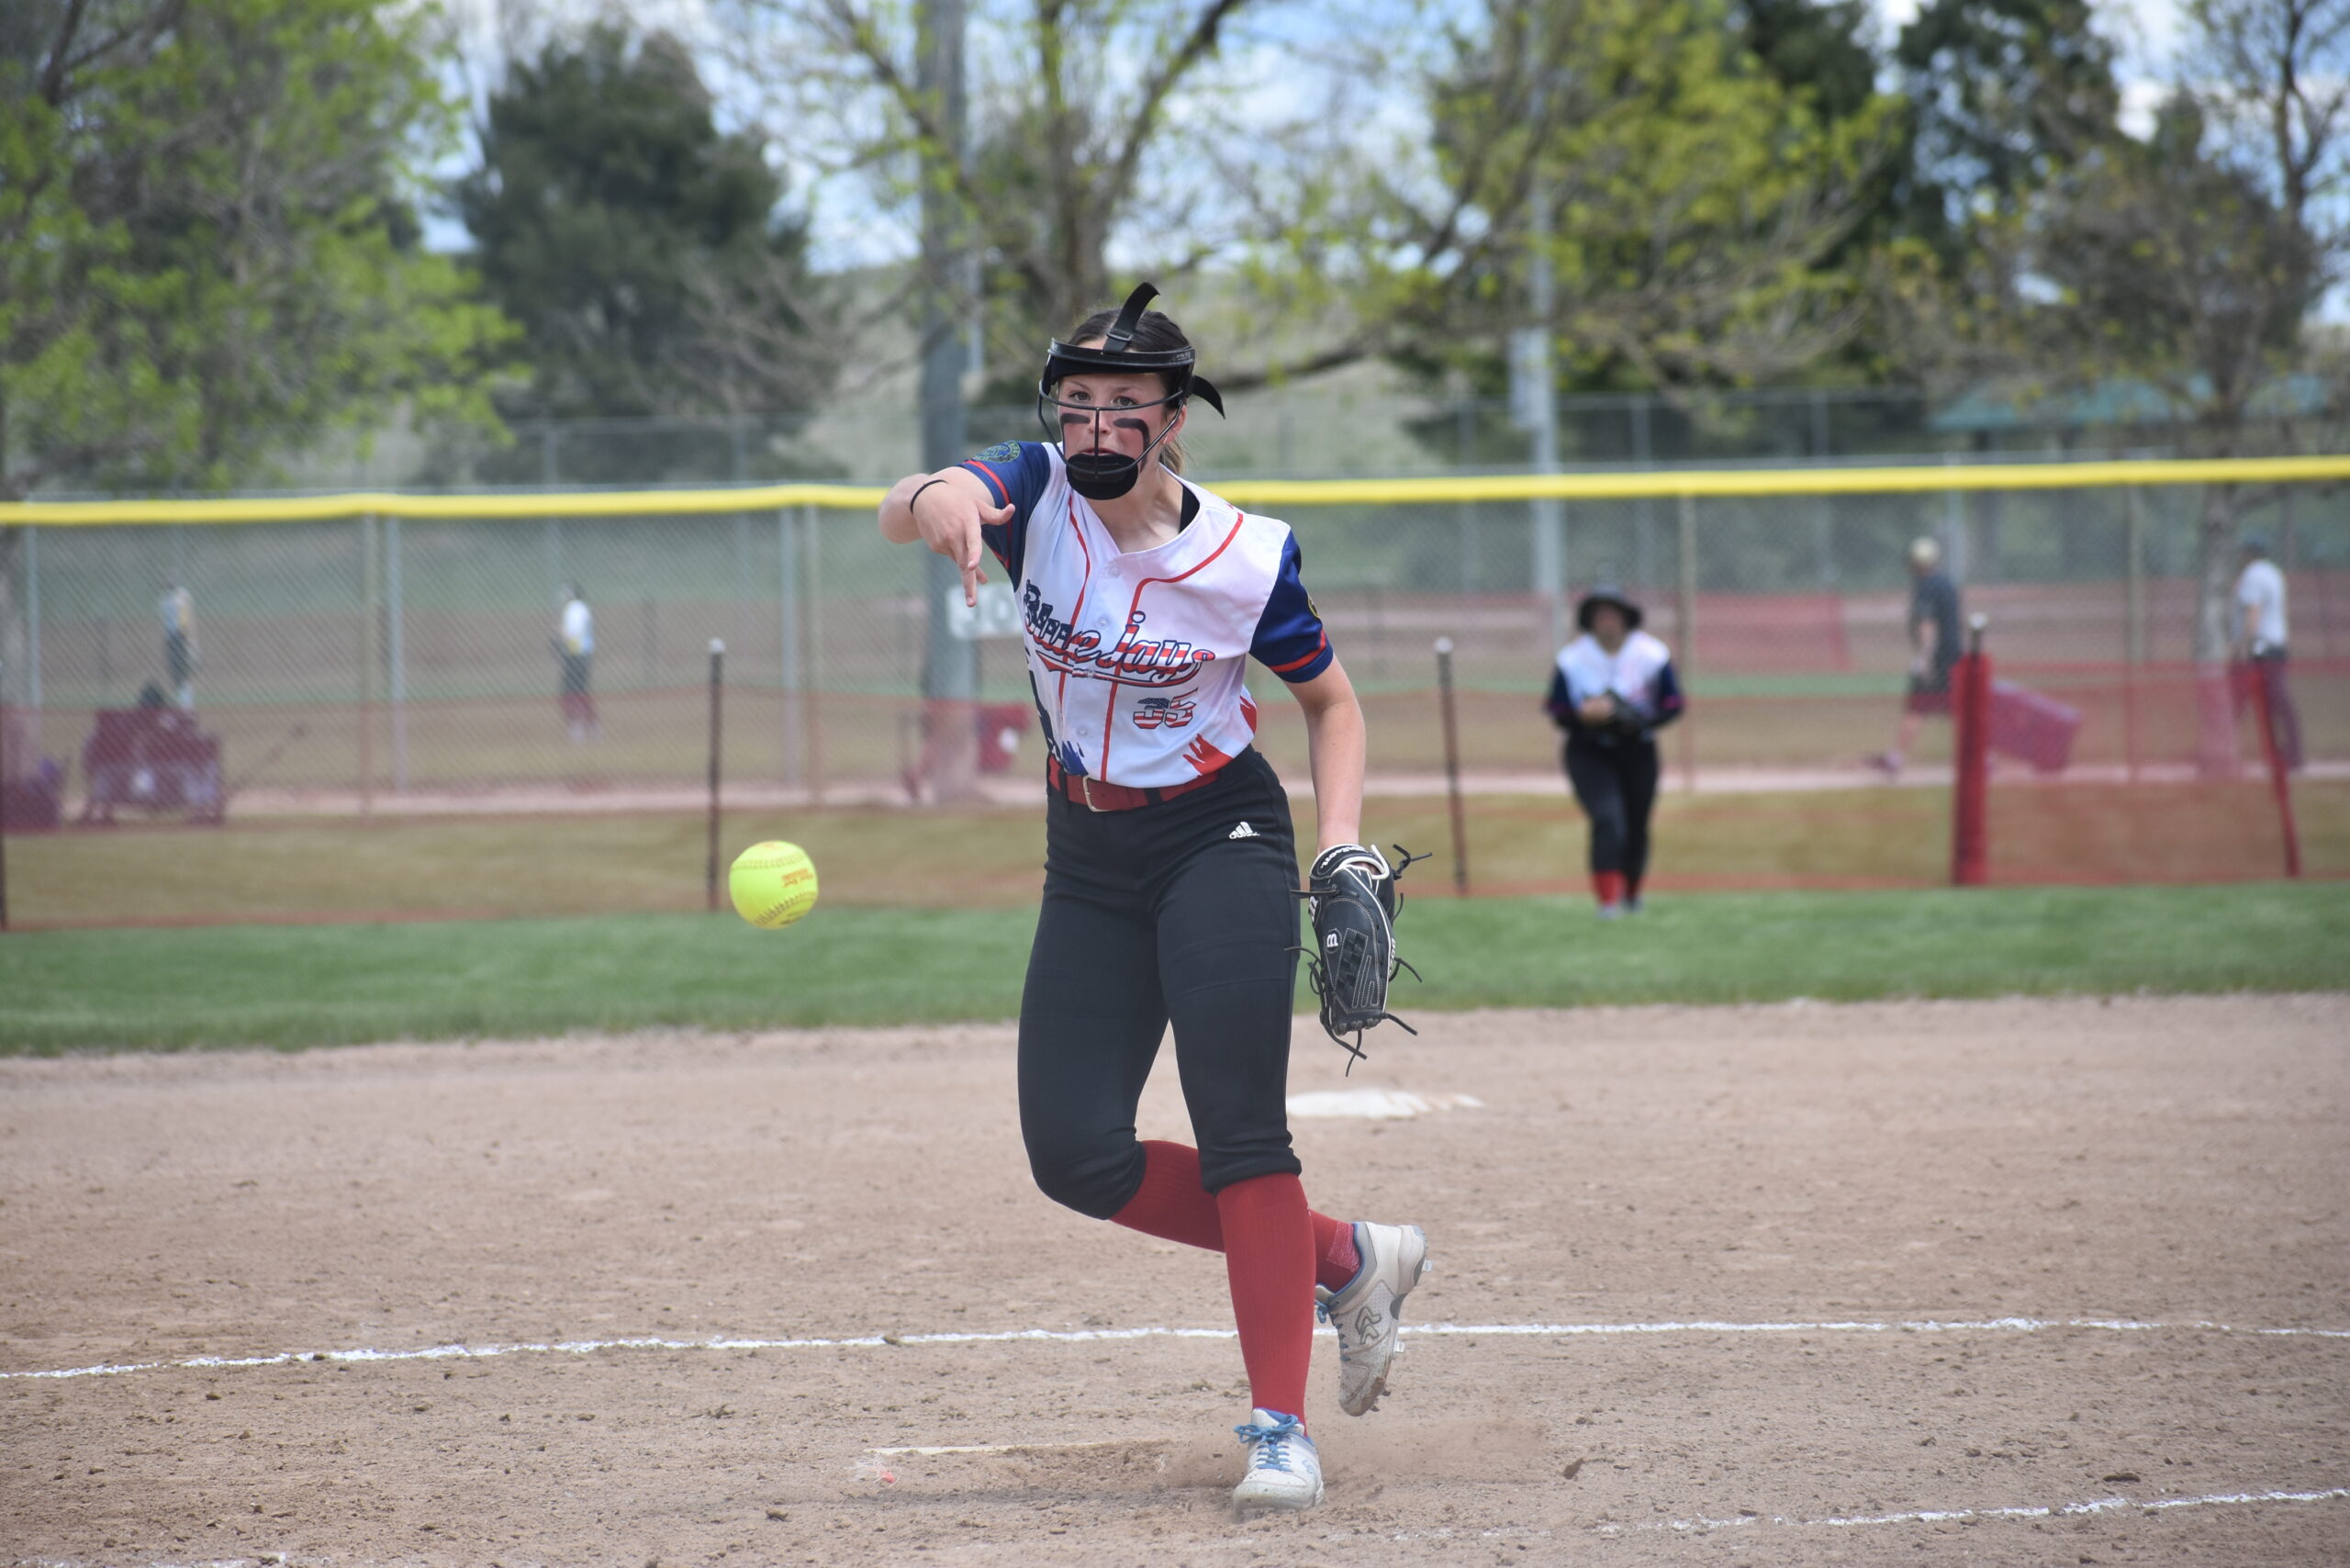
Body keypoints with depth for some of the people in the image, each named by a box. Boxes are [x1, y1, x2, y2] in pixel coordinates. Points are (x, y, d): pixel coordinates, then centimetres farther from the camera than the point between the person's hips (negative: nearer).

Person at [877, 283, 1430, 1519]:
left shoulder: (1248, 557, -13)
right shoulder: (1036, 493, -10)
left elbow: (1330, 701, 2)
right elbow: (899, 513, -31)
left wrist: (1342, 845, -13)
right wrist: (934, 497, -56)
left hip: (1220, 838, -4)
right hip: (1090, 859, 4)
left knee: (1238, 1127, -18)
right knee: (1074, 1154, -2)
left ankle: (1279, 1426, -15)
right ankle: (1343, 1259, 15)